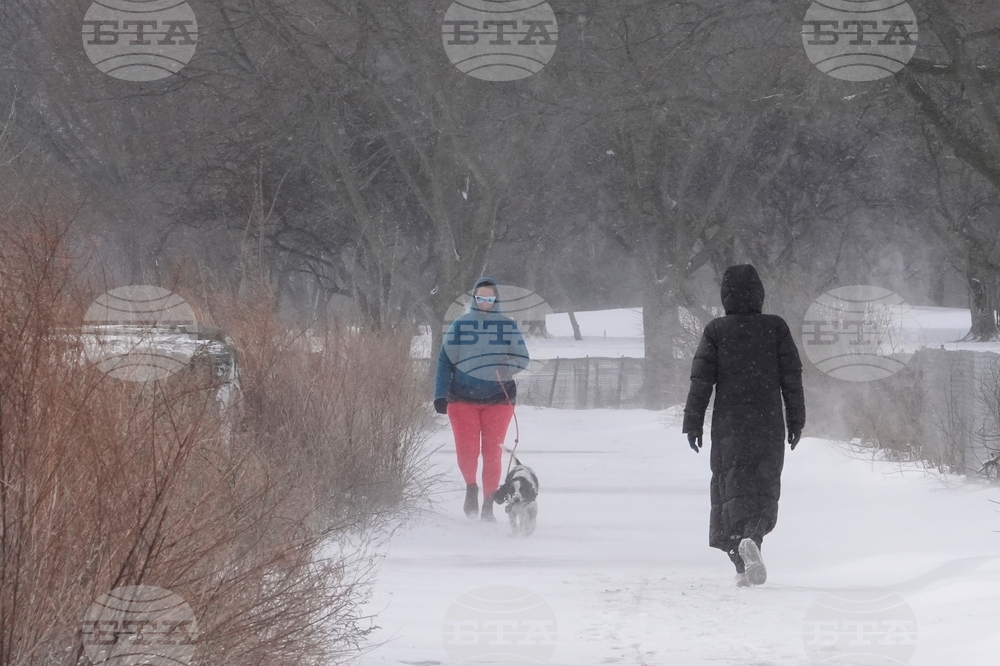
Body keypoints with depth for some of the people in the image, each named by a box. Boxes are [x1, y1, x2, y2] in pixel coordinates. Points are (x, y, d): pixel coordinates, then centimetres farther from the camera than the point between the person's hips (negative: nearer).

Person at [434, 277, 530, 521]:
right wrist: (440, 395, -3)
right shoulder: (460, 325, 5)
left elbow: (522, 359, 5)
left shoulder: (508, 326, 6)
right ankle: (471, 487, 20)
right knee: (466, 450, -8)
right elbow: (445, 361, 4)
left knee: (493, 452, -1)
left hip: (498, 398, 0)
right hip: (463, 397, 0)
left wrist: (508, 366, -18)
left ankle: (488, 503, 8)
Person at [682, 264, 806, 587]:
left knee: (732, 490, 6)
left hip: (728, 425, 0)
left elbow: (701, 379, -3)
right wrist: (796, 421, 9)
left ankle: (742, 563, -5)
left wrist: (693, 422, 3)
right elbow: (792, 378, 2)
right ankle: (751, 539, -25)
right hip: (769, 425, 0)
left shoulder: (716, 331, -2)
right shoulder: (776, 328, 0)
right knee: (763, 490, 5)